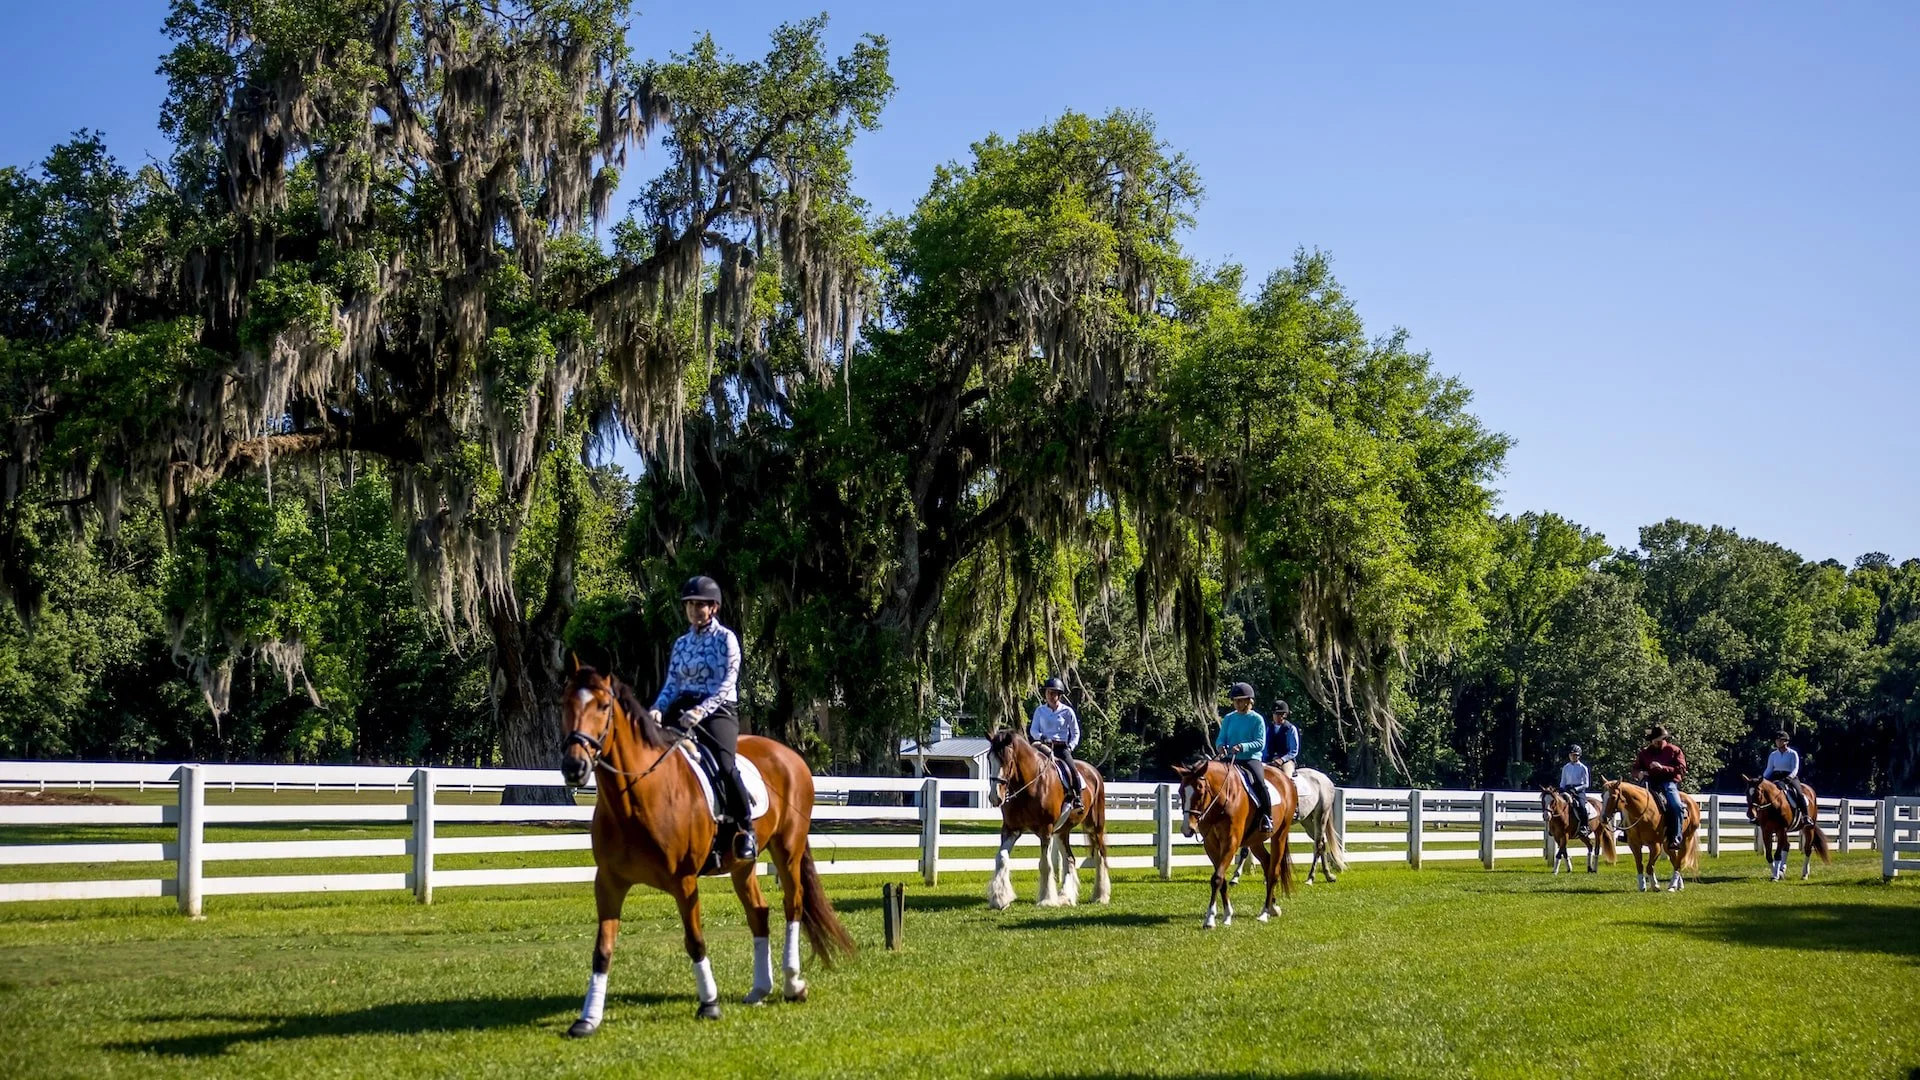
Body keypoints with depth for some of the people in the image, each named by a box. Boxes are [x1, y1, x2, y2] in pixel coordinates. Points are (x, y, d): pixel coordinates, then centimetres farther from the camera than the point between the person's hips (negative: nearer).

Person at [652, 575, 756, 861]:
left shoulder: (725, 639, 1)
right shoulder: (681, 644, 17)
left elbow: (726, 684, -9)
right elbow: (672, 686, 13)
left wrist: (700, 711, -23)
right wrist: (658, 710, -8)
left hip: (718, 711, -6)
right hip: (682, 711, 6)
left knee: (723, 763, -30)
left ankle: (744, 828, -15)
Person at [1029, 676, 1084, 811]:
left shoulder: (1067, 711, 3)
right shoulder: (1040, 710, 9)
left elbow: (1075, 733, 8)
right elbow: (1033, 729, 6)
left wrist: (1070, 746, -6)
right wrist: (1040, 737, -15)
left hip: (1062, 747, -2)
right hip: (1045, 746, 2)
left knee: (1073, 770, -24)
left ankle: (1077, 799, -11)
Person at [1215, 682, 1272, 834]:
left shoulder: (1256, 719, -1)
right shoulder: (1228, 719, 13)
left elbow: (1260, 743, -9)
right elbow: (1220, 739, 12)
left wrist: (1242, 747, -25)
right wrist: (1221, 746, -13)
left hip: (1251, 758, -5)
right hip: (1230, 759, 5)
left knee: (1259, 782, -30)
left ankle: (1267, 817, -19)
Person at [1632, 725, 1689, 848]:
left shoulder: (1674, 750, 1)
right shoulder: (1645, 752, 11)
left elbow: (1681, 769, -8)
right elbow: (1635, 768, 19)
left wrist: (1662, 768, -20)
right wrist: (1639, 773, -7)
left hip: (1668, 783, -4)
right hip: (1651, 784, 4)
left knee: (1676, 806, -29)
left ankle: (1676, 837, -24)